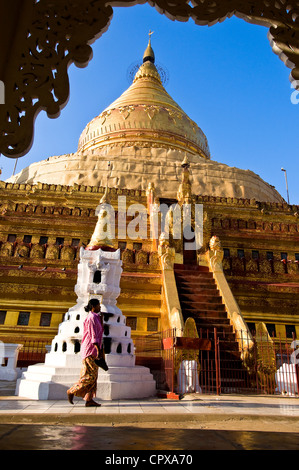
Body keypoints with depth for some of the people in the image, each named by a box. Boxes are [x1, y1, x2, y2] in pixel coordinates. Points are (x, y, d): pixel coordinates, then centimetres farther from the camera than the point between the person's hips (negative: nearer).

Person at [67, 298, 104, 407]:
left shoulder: (95, 317, 16)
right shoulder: (91, 318, -14)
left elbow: (100, 331, 21)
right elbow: (93, 335, -20)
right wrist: (98, 350, -22)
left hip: (93, 349, 10)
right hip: (90, 349, -10)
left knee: (93, 376, 8)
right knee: (89, 375, -7)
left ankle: (89, 399, 10)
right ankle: (71, 391, 7)